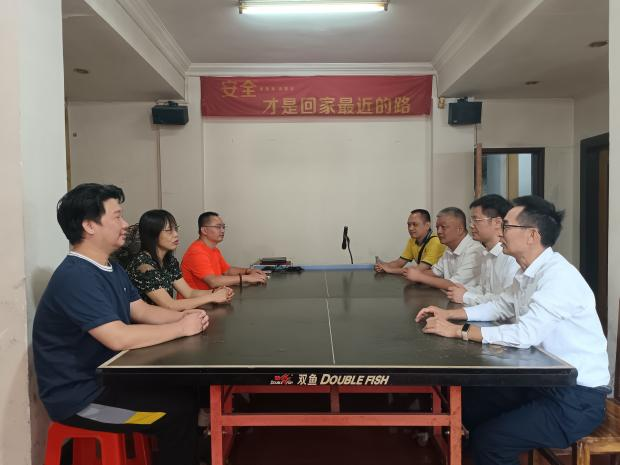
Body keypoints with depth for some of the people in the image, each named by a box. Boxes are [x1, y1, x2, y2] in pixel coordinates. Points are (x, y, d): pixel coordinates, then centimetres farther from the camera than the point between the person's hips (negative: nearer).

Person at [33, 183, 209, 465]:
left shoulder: (112, 268, 9)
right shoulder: (75, 277, -25)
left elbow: (141, 310, 10)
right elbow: (119, 337, -31)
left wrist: (182, 316, -8)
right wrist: (181, 328, -21)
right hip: (79, 395, -9)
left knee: (185, 388, 2)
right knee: (180, 408, -16)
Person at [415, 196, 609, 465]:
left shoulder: (559, 276, -24)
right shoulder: (527, 273, 4)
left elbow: (525, 334, -31)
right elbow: (499, 306, 17)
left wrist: (458, 331, -25)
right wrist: (448, 314, 5)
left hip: (577, 396, -8)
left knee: (488, 440, -16)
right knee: (469, 403, 10)